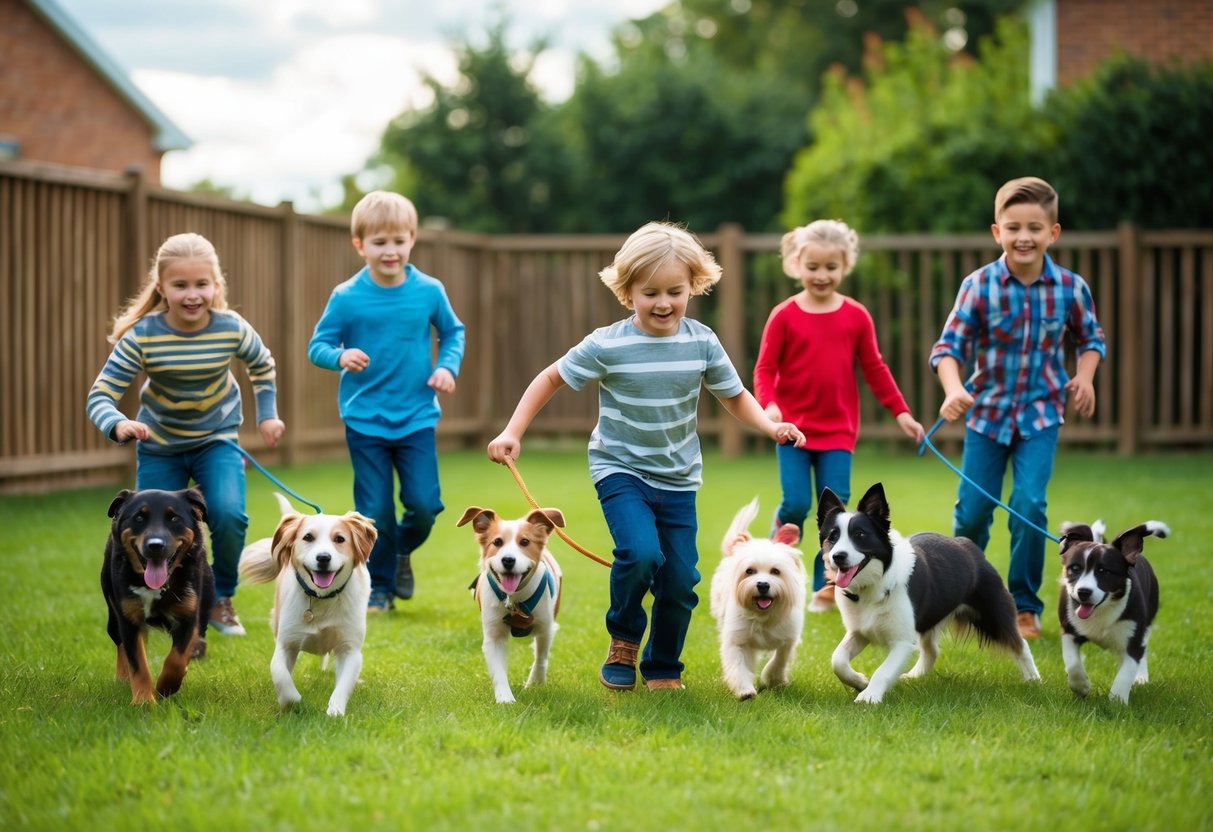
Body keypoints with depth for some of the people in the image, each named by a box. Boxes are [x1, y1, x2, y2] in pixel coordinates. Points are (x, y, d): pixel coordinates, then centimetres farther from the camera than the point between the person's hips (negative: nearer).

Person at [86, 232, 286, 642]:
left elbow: (262, 366, 5)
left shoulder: (232, 329, -19)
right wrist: (118, 425, -46)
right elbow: (100, 395, -27)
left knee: (228, 515, -22)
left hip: (216, 439, 0)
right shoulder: (143, 336, -25)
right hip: (159, 445, 0)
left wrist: (267, 414, 3)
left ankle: (221, 599, 4)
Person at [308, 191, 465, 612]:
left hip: (417, 417, 1)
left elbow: (453, 332, 13)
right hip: (364, 419, -1)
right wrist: (340, 356, -24)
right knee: (375, 511, 2)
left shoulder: (429, 291, -3)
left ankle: (402, 552, 27)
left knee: (424, 504, -5)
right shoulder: (346, 298, -8)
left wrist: (448, 366, -4)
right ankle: (379, 587, 20)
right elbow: (317, 345, -3)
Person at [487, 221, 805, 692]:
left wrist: (771, 426, -12)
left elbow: (735, 397, 6)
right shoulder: (607, 346, -15)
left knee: (680, 579, 1)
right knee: (641, 554, -25)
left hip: (678, 478, 3)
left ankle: (663, 669, 24)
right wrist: (512, 432, -8)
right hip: (621, 470, -3)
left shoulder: (702, 343, -7)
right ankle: (623, 642, 3)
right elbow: (551, 379, -3)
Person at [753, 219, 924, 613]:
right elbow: (765, 368, -4)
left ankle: (825, 587, 7)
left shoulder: (856, 316, 2)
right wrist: (768, 405, -22)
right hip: (794, 428, -2)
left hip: (838, 430, 2)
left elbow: (874, 368, 9)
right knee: (795, 504, -8)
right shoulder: (784, 316, -5)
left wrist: (900, 411, 7)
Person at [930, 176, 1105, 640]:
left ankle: (1025, 606, 4)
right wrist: (953, 390, -32)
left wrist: (1085, 375, -10)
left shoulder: (1070, 287, -8)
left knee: (1029, 505, -13)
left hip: (1040, 413, 0)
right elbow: (949, 345, -14)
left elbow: (1090, 338, 9)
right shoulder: (979, 285, -13)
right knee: (972, 510, 5)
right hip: (988, 410, 0)